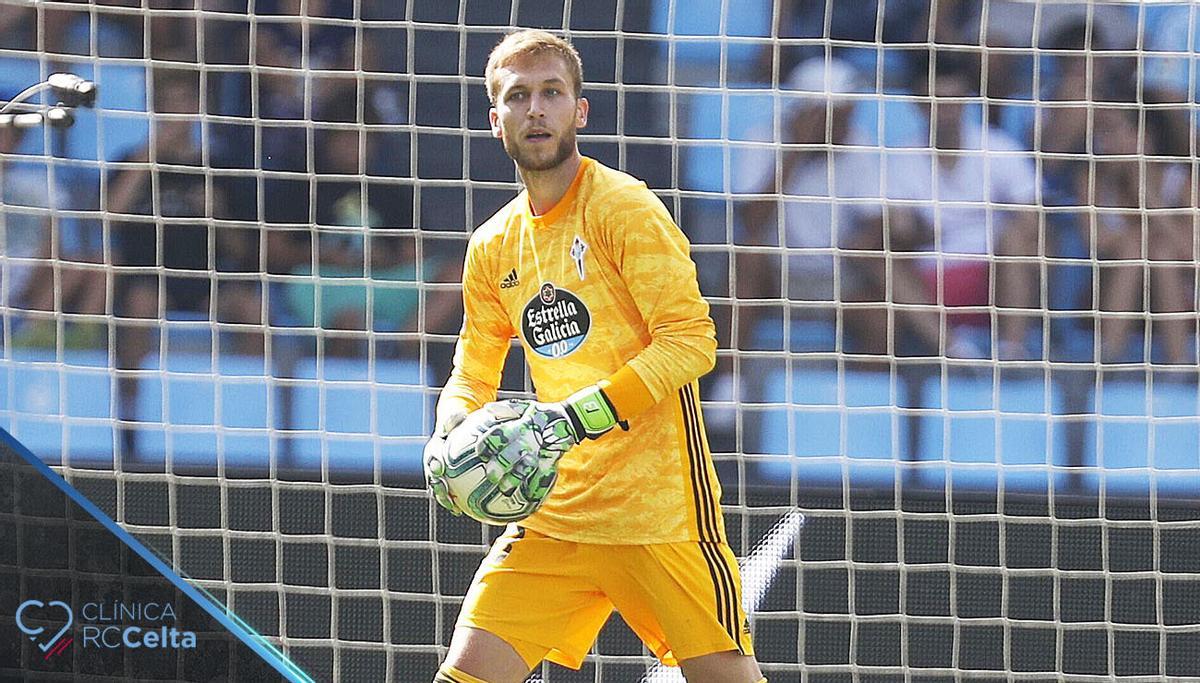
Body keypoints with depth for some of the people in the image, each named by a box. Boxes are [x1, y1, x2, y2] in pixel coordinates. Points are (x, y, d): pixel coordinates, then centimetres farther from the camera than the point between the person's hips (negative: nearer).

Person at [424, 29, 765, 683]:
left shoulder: (622, 207, -8)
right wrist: (450, 439, -1)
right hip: (554, 514, 5)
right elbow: (472, 373, 22)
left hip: (658, 506, -5)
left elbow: (691, 340, -16)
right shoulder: (493, 247, 11)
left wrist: (575, 417, -23)